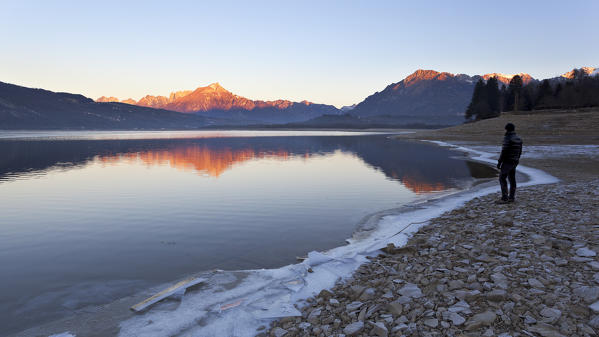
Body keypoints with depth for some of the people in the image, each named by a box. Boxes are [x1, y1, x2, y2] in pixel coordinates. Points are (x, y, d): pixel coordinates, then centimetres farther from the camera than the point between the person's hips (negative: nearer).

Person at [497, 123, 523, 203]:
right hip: (514, 162, 8)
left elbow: (504, 152, -20)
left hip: (507, 162, -8)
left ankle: (505, 197, -9)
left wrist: (499, 162, -14)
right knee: (512, 179, 11)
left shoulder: (508, 139, -18)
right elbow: (519, 151, 16)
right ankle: (511, 197, 14)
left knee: (502, 178, -4)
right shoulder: (518, 139, 10)